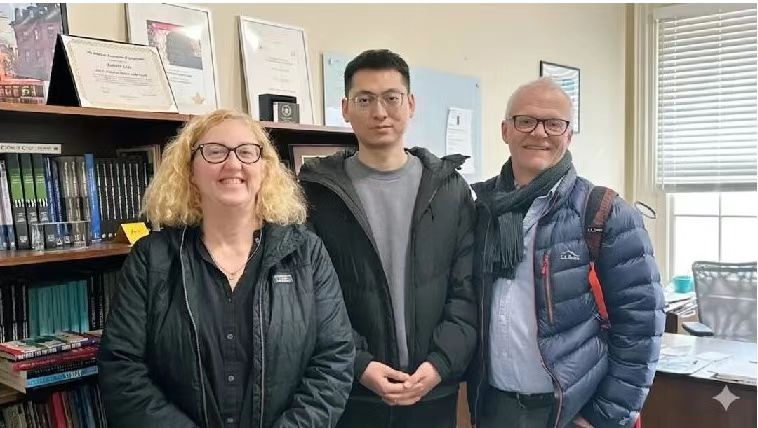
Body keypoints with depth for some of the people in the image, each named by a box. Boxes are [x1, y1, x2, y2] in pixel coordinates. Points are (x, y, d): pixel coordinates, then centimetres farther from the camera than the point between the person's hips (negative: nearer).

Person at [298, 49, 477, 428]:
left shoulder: (450, 190, 3)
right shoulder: (316, 192, -3)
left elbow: (468, 290, 0)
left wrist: (440, 363, -11)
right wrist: (358, 365, -14)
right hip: (346, 394, -1)